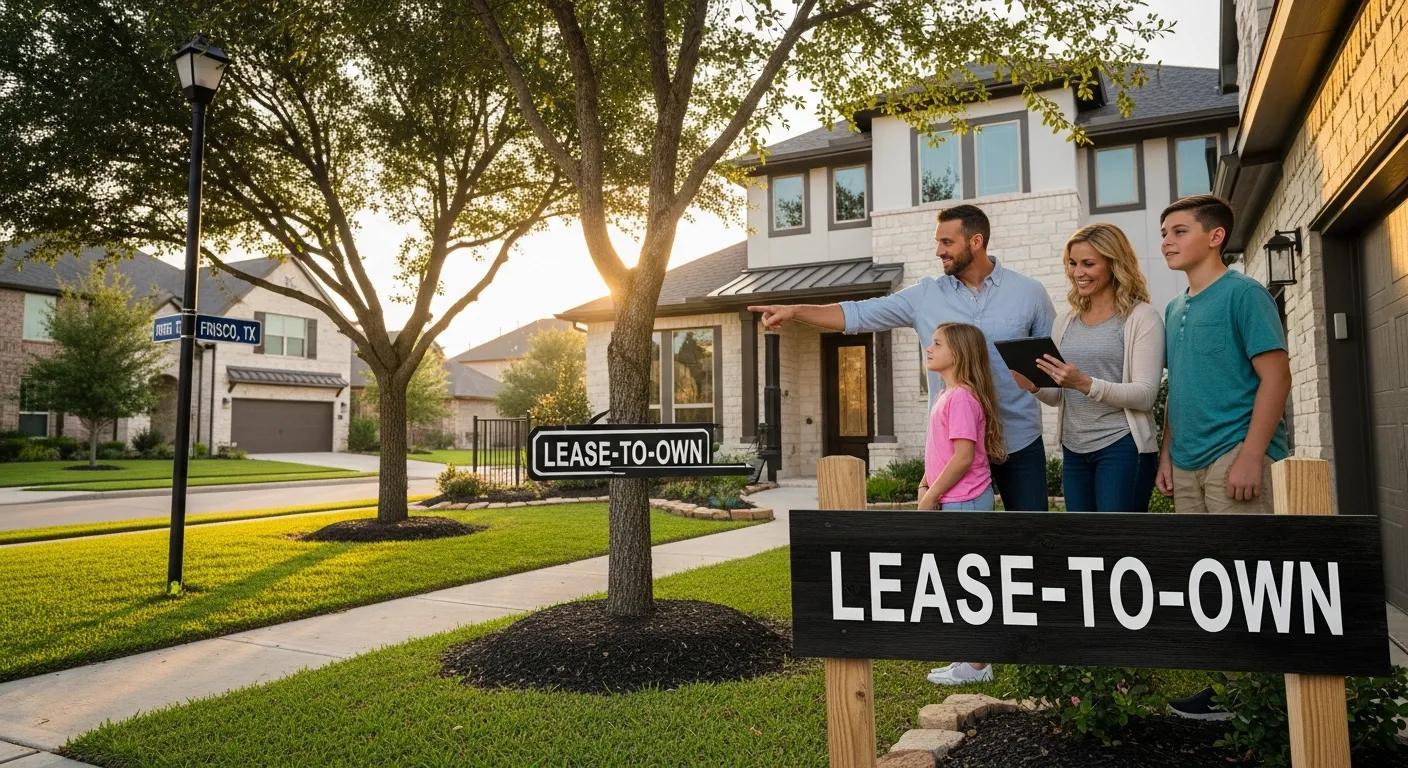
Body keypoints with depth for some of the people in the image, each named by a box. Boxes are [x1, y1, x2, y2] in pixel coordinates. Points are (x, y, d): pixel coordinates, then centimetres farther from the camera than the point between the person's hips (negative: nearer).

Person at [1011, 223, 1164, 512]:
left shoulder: (1142, 317, -5)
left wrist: (1085, 384, -26)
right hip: (1074, 450, 6)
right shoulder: (1065, 322, 12)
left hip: (1123, 447, -6)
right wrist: (1035, 387, -7)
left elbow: (1146, 395, -13)